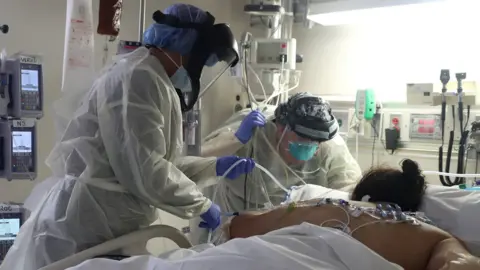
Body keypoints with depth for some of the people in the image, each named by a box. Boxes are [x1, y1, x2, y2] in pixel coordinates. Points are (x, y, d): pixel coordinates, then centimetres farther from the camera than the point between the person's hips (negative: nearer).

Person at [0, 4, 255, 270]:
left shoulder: (151, 79, 15)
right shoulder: (139, 78, -18)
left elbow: (160, 158, 18)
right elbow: (143, 169, -25)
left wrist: (214, 166, 15)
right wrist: (202, 205, -13)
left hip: (109, 226, 10)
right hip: (86, 227, -10)